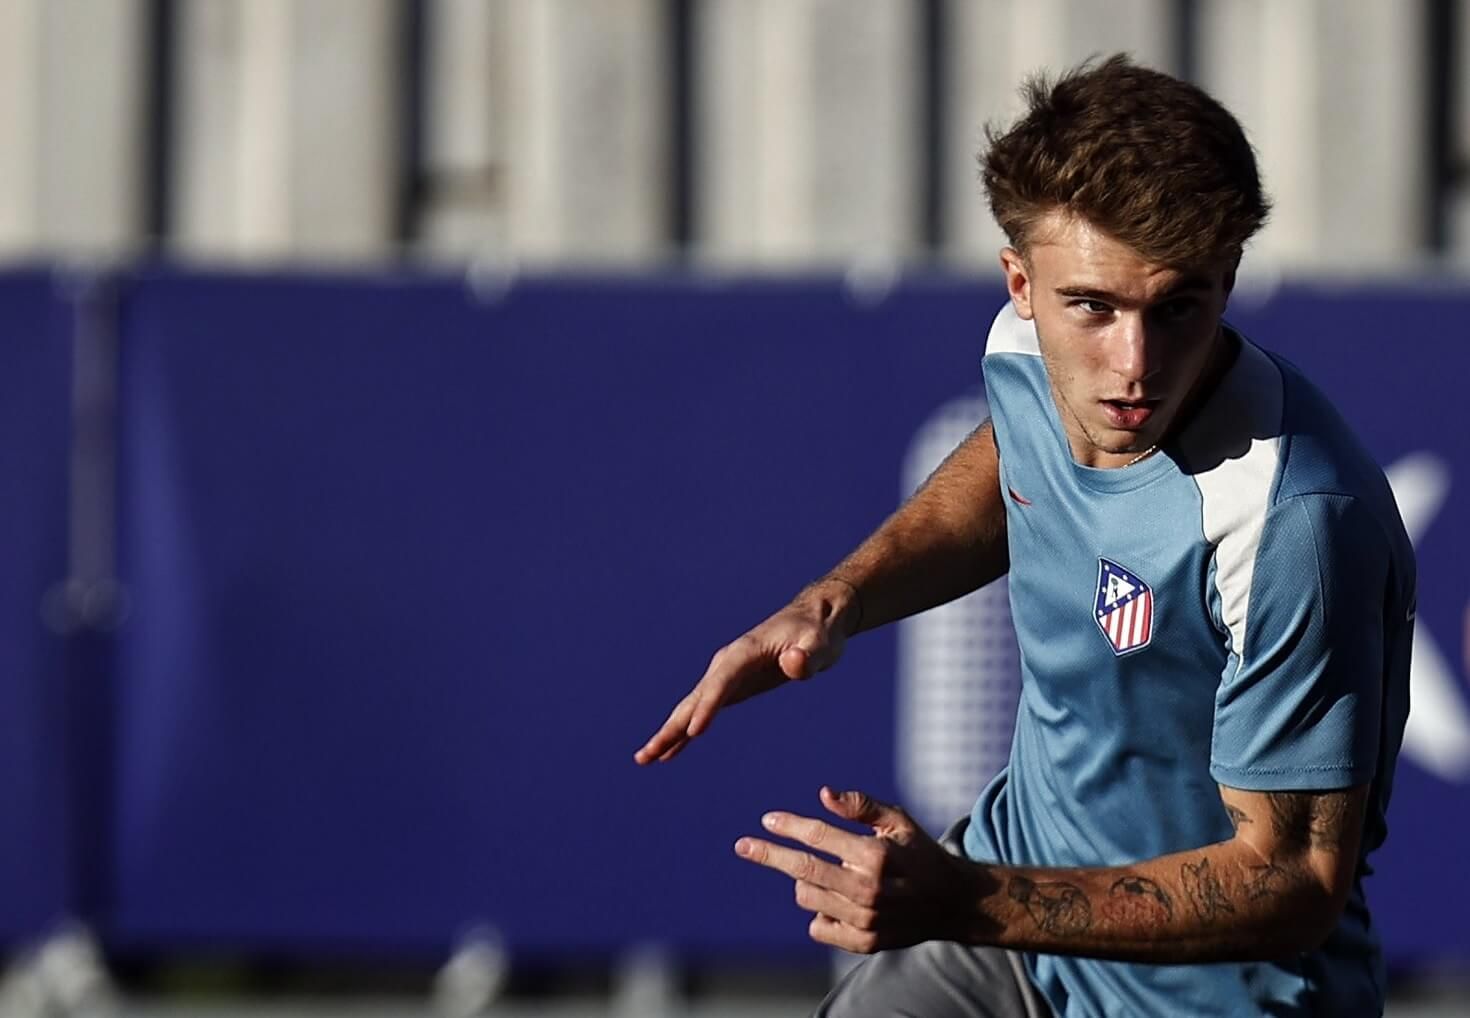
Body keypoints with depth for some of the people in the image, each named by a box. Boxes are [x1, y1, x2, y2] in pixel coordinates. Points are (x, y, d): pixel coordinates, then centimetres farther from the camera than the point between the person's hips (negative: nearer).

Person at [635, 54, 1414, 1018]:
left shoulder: (1288, 520, -36)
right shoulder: (1030, 350, -15)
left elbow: (1296, 883, -30)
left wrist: (969, 905, -37)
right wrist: (835, 601, -4)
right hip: (1025, 868, 6)